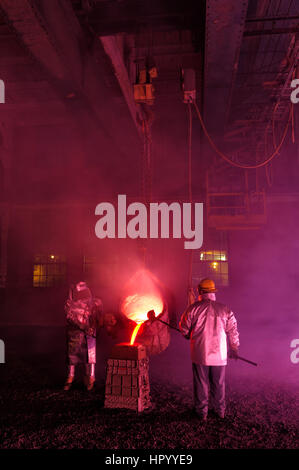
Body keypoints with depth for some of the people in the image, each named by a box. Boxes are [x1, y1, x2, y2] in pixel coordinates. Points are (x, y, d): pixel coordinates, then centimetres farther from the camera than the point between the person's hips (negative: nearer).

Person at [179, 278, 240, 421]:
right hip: (219, 354, 2)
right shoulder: (225, 309, -1)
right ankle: (220, 410, 31)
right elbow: (233, 331, 5)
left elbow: (184, 328, -2)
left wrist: (189, 336, 21)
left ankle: (202, 412, 22)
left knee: (201, 383, 11)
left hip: (200, 354, -2)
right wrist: (234, 349, 19)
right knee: (219, 383, 18)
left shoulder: (194, 308, -9)